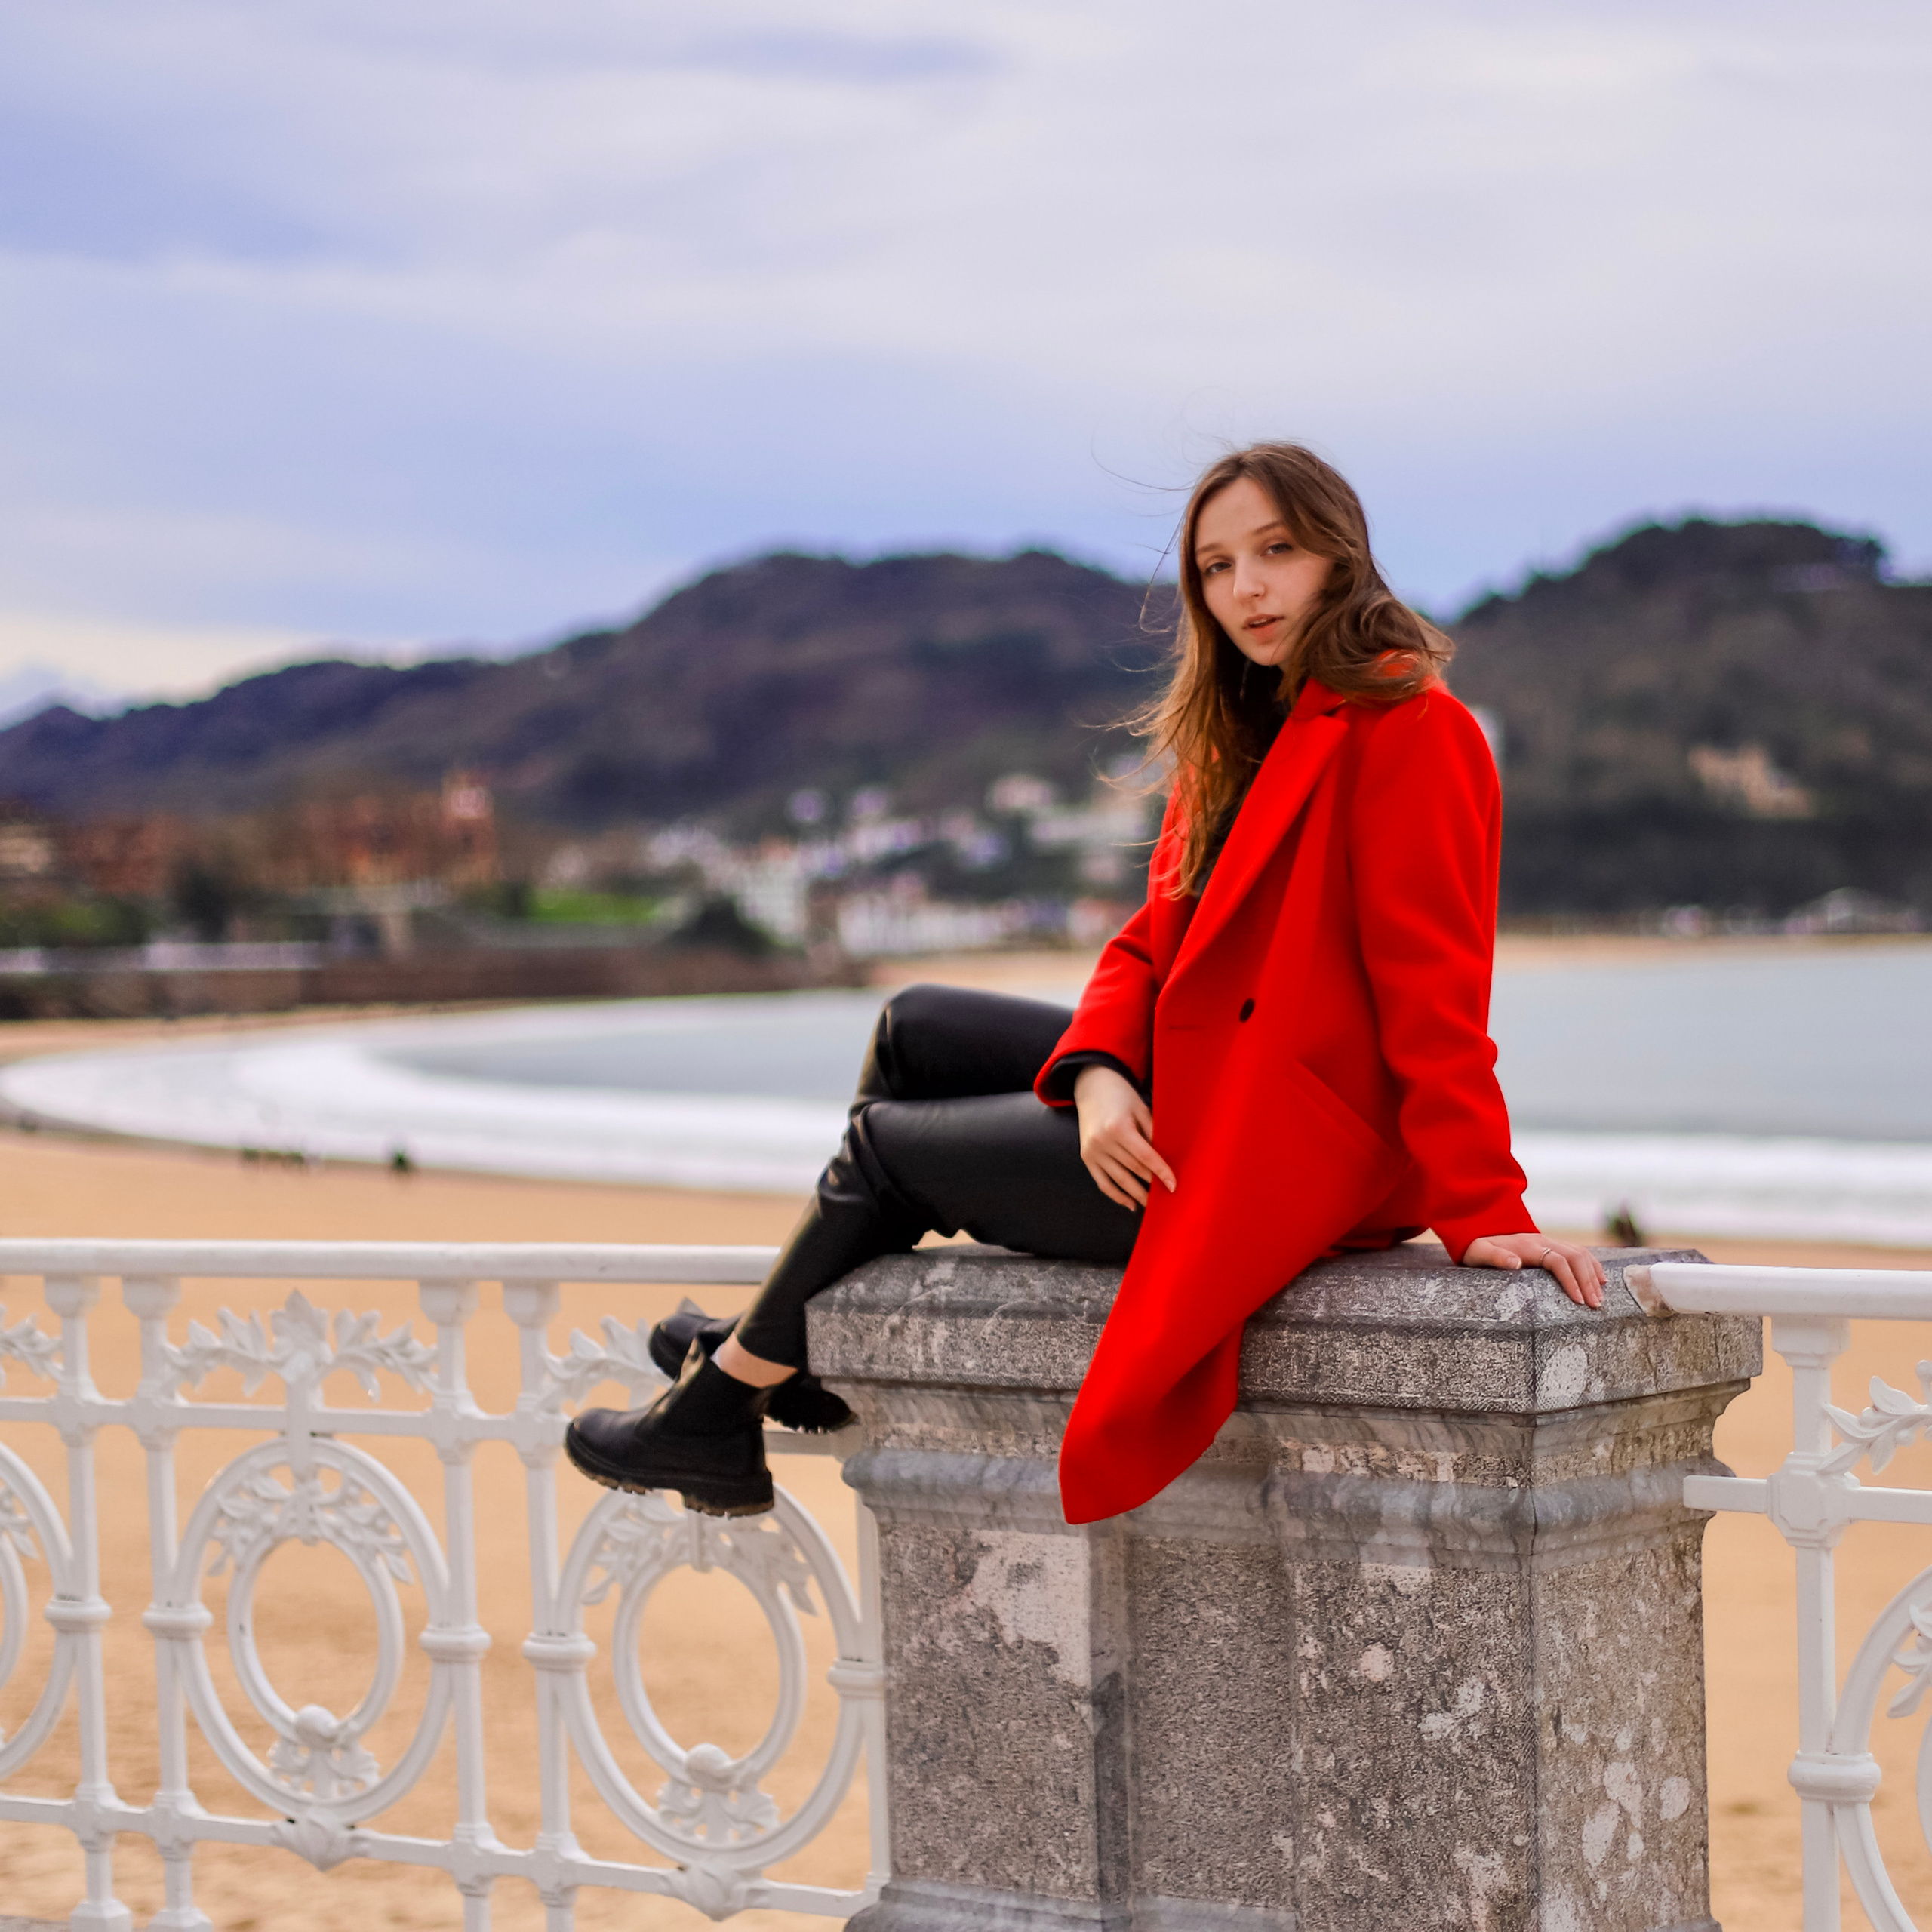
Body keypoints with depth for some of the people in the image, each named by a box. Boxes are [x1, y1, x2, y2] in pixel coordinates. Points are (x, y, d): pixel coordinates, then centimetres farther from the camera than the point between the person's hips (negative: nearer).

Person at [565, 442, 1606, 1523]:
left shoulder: (1404, 728, -17)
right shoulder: (1242, 732, 13)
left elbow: (1432, 988, -23)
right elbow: (1154, 940, 10)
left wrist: (1486, 1213, -25)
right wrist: (1099, 1072, -10)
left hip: (1271, 1164, -9)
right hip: (1186, 1088, 9)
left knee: (886, 1146, 5)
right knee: (915, 1031, 17)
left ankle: (713, 1422, 26)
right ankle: (791, 1357, 29)